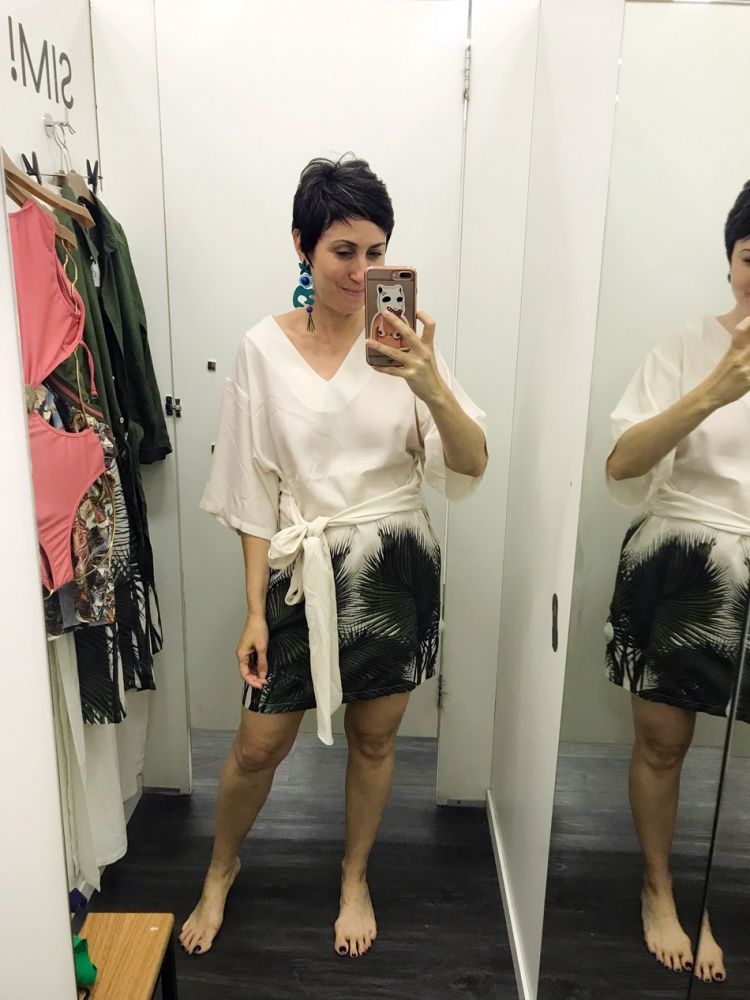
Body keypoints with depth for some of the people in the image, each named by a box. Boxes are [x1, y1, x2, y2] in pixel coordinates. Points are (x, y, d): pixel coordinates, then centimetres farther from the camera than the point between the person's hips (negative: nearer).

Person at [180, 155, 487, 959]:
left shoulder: (401, 341, -5)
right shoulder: (264, 348, -5)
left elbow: (471, 466, -10)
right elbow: (254, 496, -2)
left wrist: (433, 387, -29)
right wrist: (255, 611, -2)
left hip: (393, 568, 1)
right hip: (301, 571, 0)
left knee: (373, 738, 17)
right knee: (258, 747, 11)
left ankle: (355, 878, 45)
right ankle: (220, 872, 44)